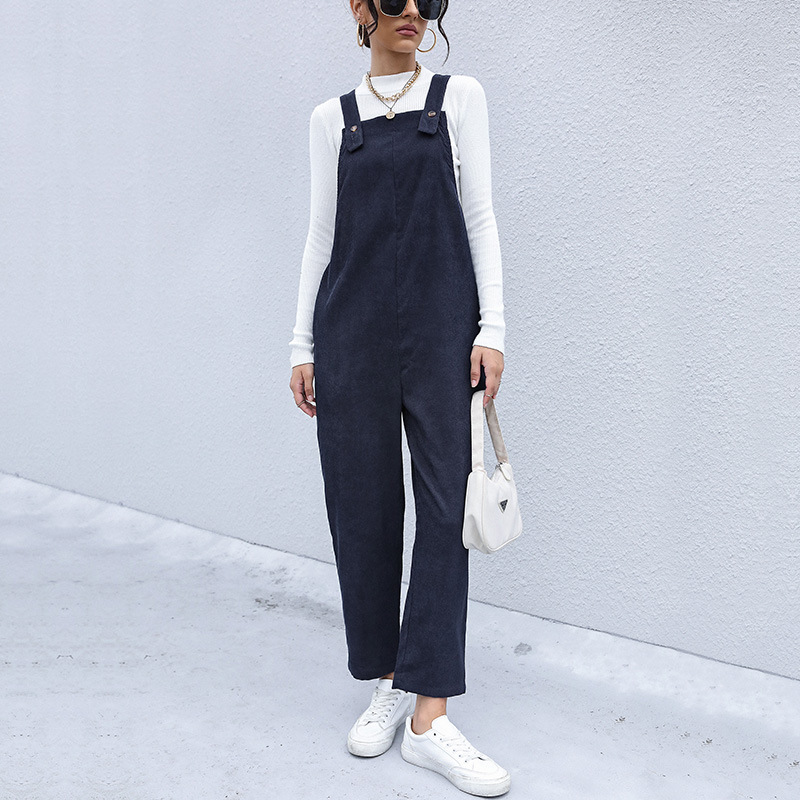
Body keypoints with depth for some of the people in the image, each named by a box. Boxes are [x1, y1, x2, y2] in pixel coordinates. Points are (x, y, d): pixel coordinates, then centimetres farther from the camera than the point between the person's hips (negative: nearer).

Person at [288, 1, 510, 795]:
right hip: (351, 330, 1)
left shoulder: (459, 96, 8)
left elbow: (479, 215, 4)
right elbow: (322, 233, 11)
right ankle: (388, 683, 19)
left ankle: (429, 717, -2)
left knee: (446, 506, -6)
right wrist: (303, 345, 6)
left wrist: (492, 328, -6)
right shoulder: (333, 117, 11)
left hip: (440, 327, -1)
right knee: (363, 506, 4)